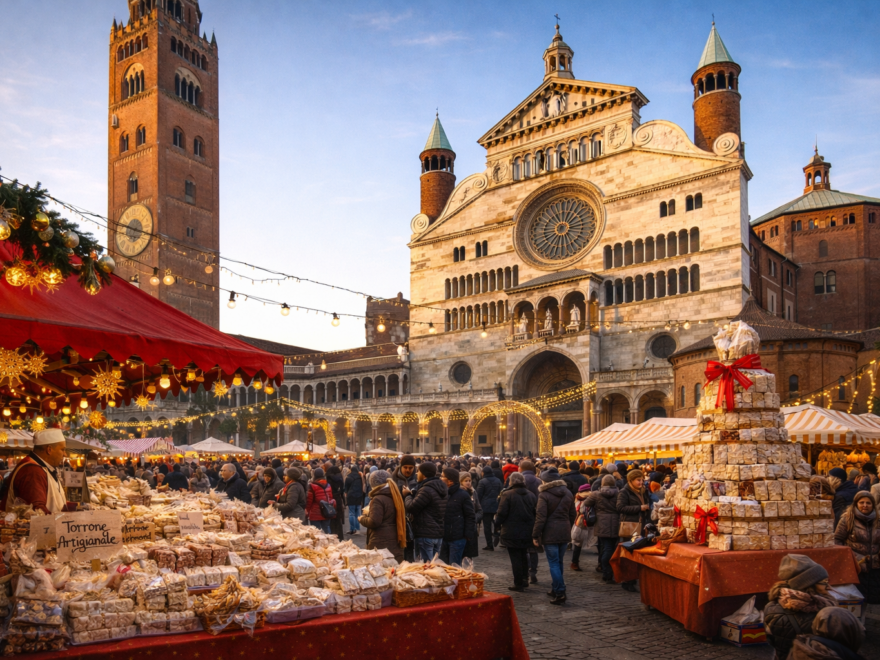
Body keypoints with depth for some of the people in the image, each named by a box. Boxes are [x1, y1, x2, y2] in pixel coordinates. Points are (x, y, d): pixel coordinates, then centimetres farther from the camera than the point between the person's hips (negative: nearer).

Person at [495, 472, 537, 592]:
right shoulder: (531, 495, 5)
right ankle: (525, 579, 26)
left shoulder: (507, 494, -14)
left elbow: (501, 513, -15)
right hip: (527, 532, 6)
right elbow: (535, 512, 11)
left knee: (515, 557, 2)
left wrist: (498, 525, 0)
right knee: (523, 556, 21)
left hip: (512, 532, -6)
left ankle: (518, 584, 5)